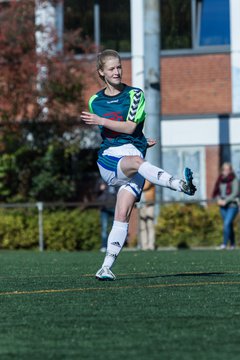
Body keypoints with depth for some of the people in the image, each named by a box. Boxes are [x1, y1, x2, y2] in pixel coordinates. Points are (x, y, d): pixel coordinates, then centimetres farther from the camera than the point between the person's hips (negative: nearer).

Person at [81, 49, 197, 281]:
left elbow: (130, 127, -5)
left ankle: (107, 267, -15)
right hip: (108, 159, 0)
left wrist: (100, 121, -8)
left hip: (134, 154, 0)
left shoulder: (134, 95, 7)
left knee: (122, 215, -14)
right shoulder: (95, 101, 16)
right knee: (135, 162, -37)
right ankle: (181, 185, -56)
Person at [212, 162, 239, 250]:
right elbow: (216, 192, 12)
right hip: (222, 206, 5)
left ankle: (224, 243, -17)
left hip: (232, 206, -5)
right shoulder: (220, 180, 8)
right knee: (229, 225, 10)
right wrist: (219, 200, -8)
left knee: (227, 223, -17)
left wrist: (225, 201, -19)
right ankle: (232, 244, 18)